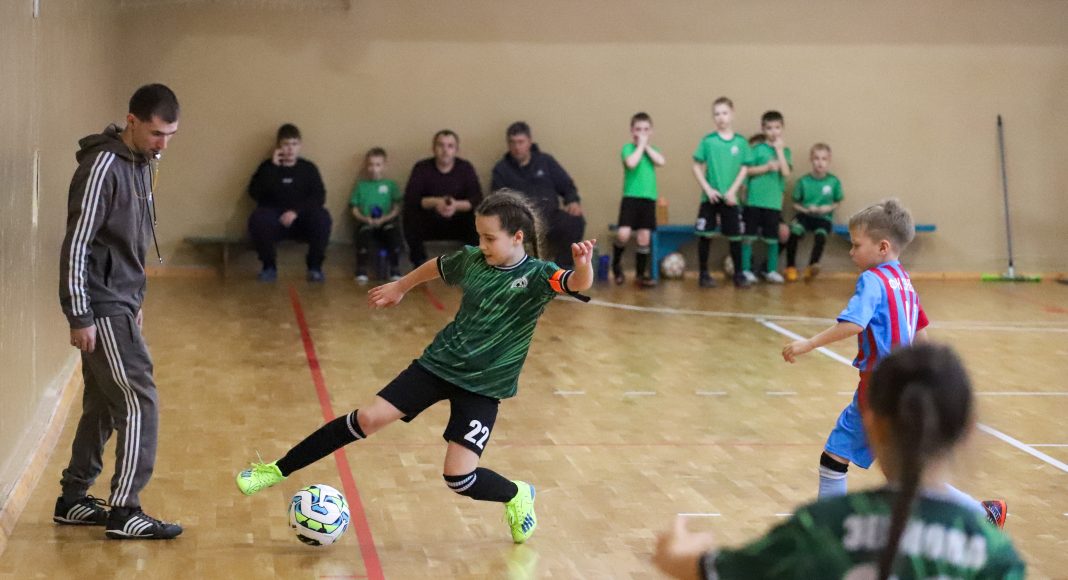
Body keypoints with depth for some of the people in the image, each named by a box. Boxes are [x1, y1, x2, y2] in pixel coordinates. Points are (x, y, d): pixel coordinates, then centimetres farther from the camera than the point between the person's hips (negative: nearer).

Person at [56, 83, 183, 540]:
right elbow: (76, 245, -19)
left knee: (104, 405, 13)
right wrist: (80, 317, -20)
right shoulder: (103, 166, -17)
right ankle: (123, 512, -3)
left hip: (121, 303, 9)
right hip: (102, 308, -9)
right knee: (140, 402, -9)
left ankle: (73, 501, 23)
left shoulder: (142, 163, 11)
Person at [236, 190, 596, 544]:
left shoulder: (537, 276, -16)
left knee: (459, 477, -12)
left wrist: (583, 264, -58)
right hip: (439, 363, 4)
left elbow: (577, 284, -36)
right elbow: (436, 267, 19)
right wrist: (401, 287, 32)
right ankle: (279, 470, 4)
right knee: (369, 418, -7)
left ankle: (517, 496, 20)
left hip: (482, 386, -4)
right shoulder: (472, 260, -3)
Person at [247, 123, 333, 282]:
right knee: (257, 218, -33)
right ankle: (269, 266, -13)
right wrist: (273, 167, -12)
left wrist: (296, 211, -20)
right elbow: (255, 193, -9)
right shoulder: (267, 166, 6)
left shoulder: (309, 168, 7)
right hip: (274, 221, 0)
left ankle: (315, 266, -13)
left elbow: (319, 197, -5)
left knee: (322, 217, -31)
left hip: (302, 221, 0)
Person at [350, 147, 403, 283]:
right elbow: (354, 209, 12)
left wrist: (385, 219, -12)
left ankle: (395, 270, -27)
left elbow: (397, 208, 6)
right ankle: (361, 271, -34)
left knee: (394, 230, -34)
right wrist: (364, 218, -9)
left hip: (386, 221, 0)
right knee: (363, 231, -35)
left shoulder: (390, 184, 15)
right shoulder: (360, 185, 18)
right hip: (366, 222, 0)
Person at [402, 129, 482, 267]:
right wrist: (435, 202, -33)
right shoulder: (421, 168, -8)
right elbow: (410, 199, -17)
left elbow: (477, 200, -14)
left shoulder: (466, 168, -5)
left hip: (457, 222, 0)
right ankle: (420, 265, -9)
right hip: (429, 222, 0)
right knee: (411, 216, -31)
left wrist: (456, 205, -34)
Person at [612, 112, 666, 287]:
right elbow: (631, 163, -21)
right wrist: (640, 145, -11)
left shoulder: (652, 149, 13)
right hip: (630, 197, -4)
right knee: (623, 235, -16)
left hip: (648, 198, 4)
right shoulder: (628, 148, 0)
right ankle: (616, 263, 11)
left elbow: (660, 161, -8)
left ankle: (641, 273, 15)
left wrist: (646, 145, -5)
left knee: (644, 237, 5)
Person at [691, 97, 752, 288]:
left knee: (735, 236, 3)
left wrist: (732, 191, -9)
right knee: (705, 235, 0)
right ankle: (704, 274, 10)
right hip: (710, 197, -1)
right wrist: (708, 189, -10)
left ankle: (738, 274, 14)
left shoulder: (741, 142, 1)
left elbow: (744, 169, 1)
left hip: (730, 198, 1)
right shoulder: (707, 141, -2)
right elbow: (697, 167, -1)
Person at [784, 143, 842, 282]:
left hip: (824, 218, 0)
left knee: (820, 235, -32)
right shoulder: (803, 181, -2)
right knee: (794, 231, -29)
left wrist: (828, 208, -10)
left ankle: (812, 266, -22)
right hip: (805, 215, 0)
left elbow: (837, 202, 10)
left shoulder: (834, 181, -2)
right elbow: (795, 204, 5)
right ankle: (791, 267, -14)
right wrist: (806, 209, -13)